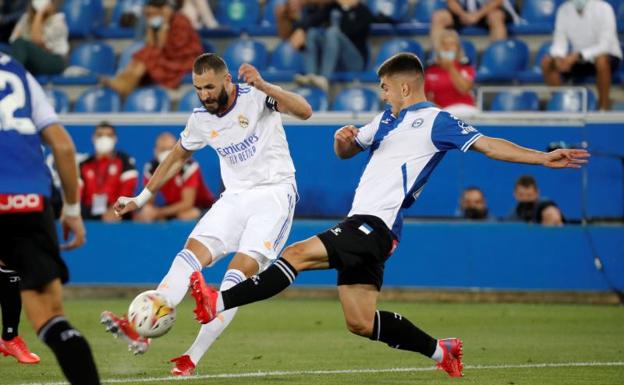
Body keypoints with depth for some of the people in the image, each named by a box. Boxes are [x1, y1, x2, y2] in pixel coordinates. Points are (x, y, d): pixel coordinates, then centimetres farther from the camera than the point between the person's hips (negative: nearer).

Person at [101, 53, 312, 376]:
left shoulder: (256, 96, -11)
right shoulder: (201, 119, 5)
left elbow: (304, 111, -27)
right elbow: (177, 157, 23)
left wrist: (263, 86, -39)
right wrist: (142, 198, 22)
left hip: (274, 193, -5)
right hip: (235, 197, 5)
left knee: (239, 273, -18)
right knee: (191, 253, -15)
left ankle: (192, 358, -20)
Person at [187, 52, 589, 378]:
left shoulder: (435, 121, -2)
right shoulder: (387, 120, 24)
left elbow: (488, 144, -7)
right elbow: (346, 152, 32)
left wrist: (542, 158, -19)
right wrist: (343, 139, 6)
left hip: (376, 224, -10)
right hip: (362, 225, 10)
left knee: (297, 254, -23)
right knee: (361, 323, 7)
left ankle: (219, 303, -29)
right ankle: (441, 351, 18)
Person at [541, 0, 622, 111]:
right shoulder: (564, 10, -7)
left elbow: (605, 45, -27)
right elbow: (559, 42, -7)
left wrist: (577, 56, -39)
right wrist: (558, 57, -31)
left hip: (608, 57, -4)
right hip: (579, 60, 4)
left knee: (601, 60, -38)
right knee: (547, 62, -17)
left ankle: (604, 106, -23)